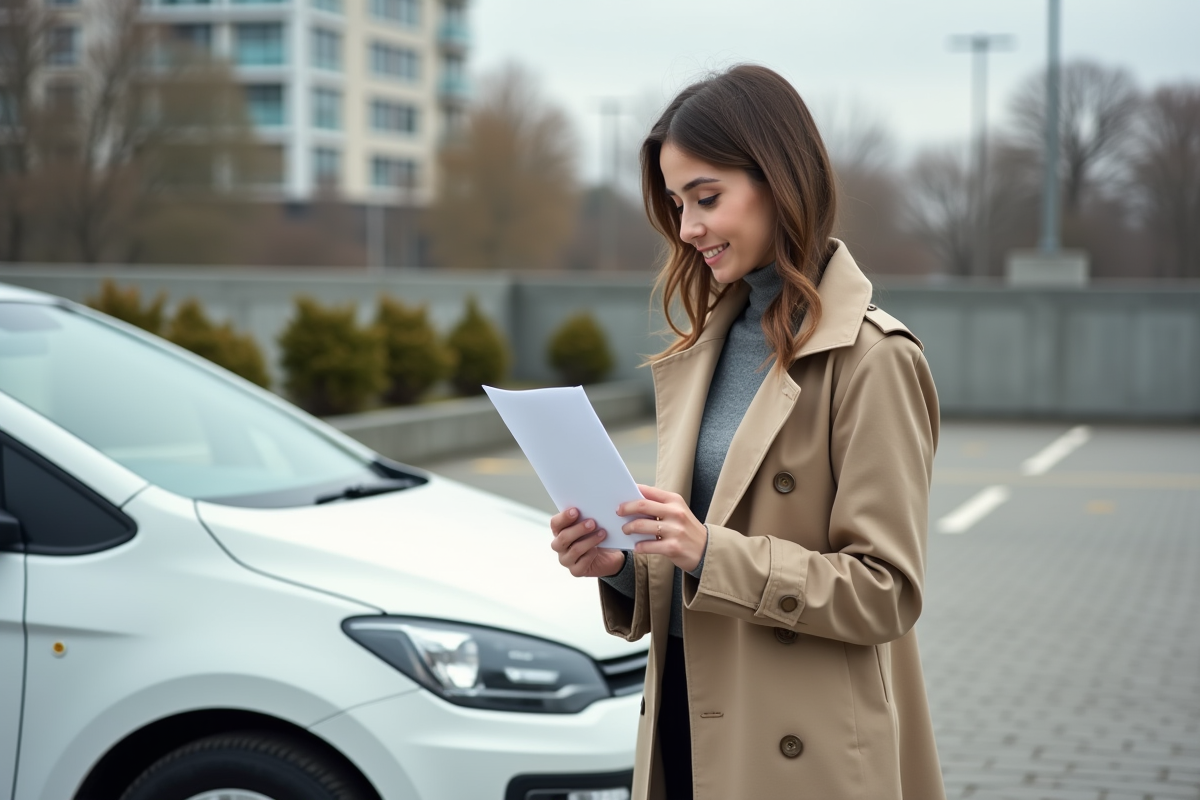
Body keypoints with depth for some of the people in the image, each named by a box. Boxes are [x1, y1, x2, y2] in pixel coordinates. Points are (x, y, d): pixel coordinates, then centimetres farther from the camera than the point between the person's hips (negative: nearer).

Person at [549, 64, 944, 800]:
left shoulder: (871, 358, -12)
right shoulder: (705, 348, 10)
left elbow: (886, 592, -15)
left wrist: (712, 554, -23)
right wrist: (620, 566, -5)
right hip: (686, 722, 6)